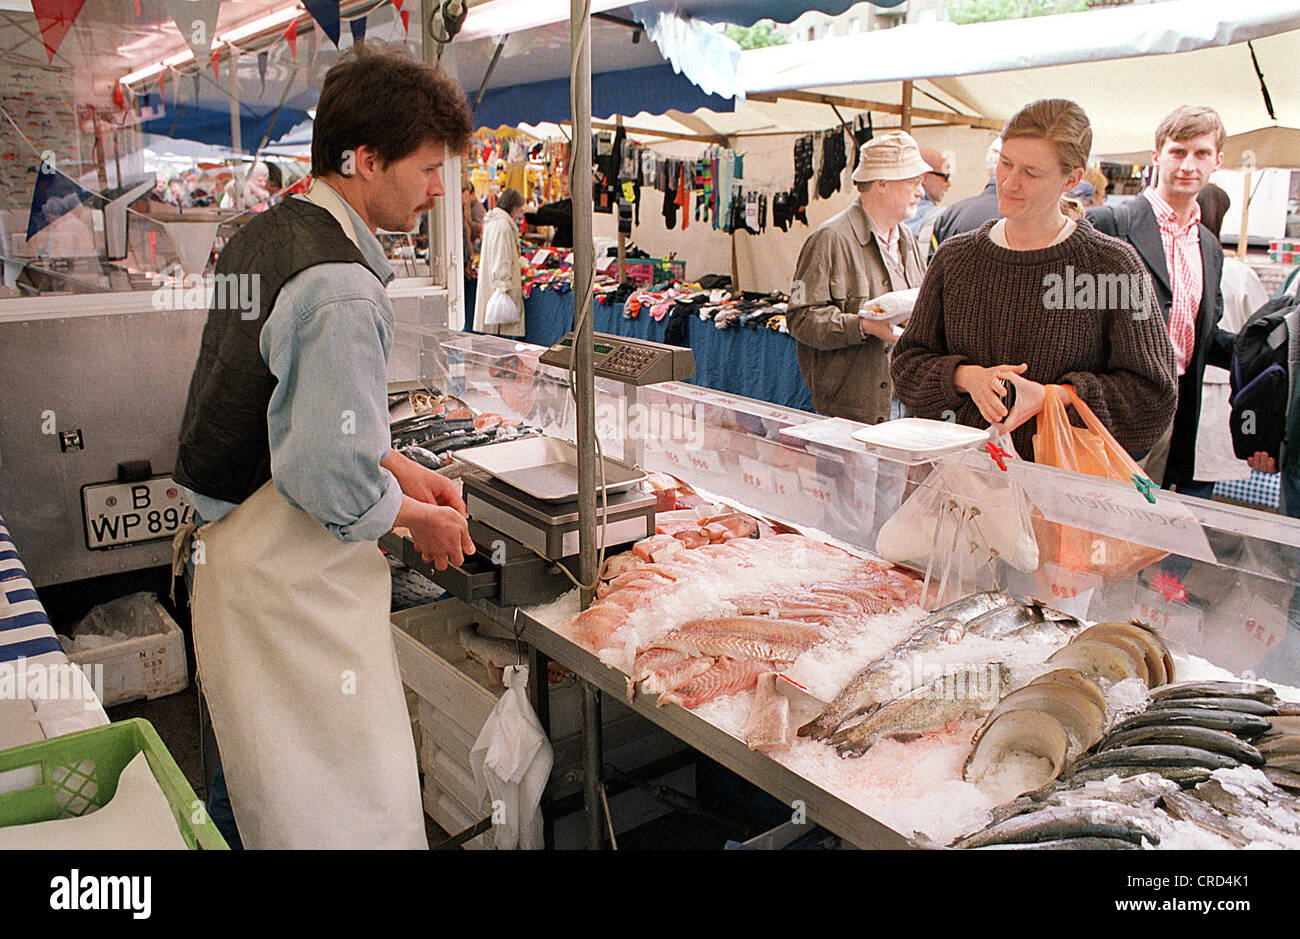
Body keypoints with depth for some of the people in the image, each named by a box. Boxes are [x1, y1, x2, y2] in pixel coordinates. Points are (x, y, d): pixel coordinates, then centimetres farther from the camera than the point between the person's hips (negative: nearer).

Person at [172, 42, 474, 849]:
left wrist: (402, 468, 12)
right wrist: (420, 519, -8)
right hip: (293, 580, -10)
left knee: (277, 794, 24)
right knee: (357, 811, 3)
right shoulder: (341, 291, -24)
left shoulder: (264, 236, 9)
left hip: (231, 543, 10)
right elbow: (332, 480, -26)